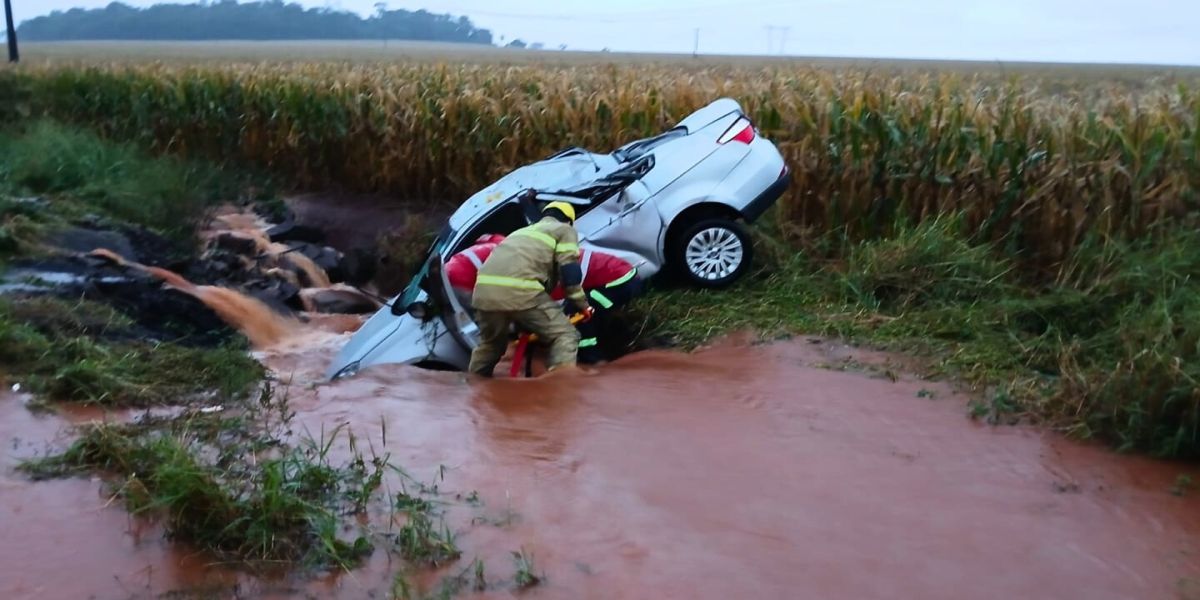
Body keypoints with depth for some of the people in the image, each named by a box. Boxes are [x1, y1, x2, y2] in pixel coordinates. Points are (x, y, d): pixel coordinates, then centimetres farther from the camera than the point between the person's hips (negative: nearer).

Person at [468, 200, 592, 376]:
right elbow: (569, 270, 4)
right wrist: (582, 305, 16)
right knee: (565, 336, 4)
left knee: (490, 343, 30)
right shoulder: (564, 230, 19)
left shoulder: (523, 231, 39)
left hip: (484, 290, 7)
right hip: (520, 292, -7)